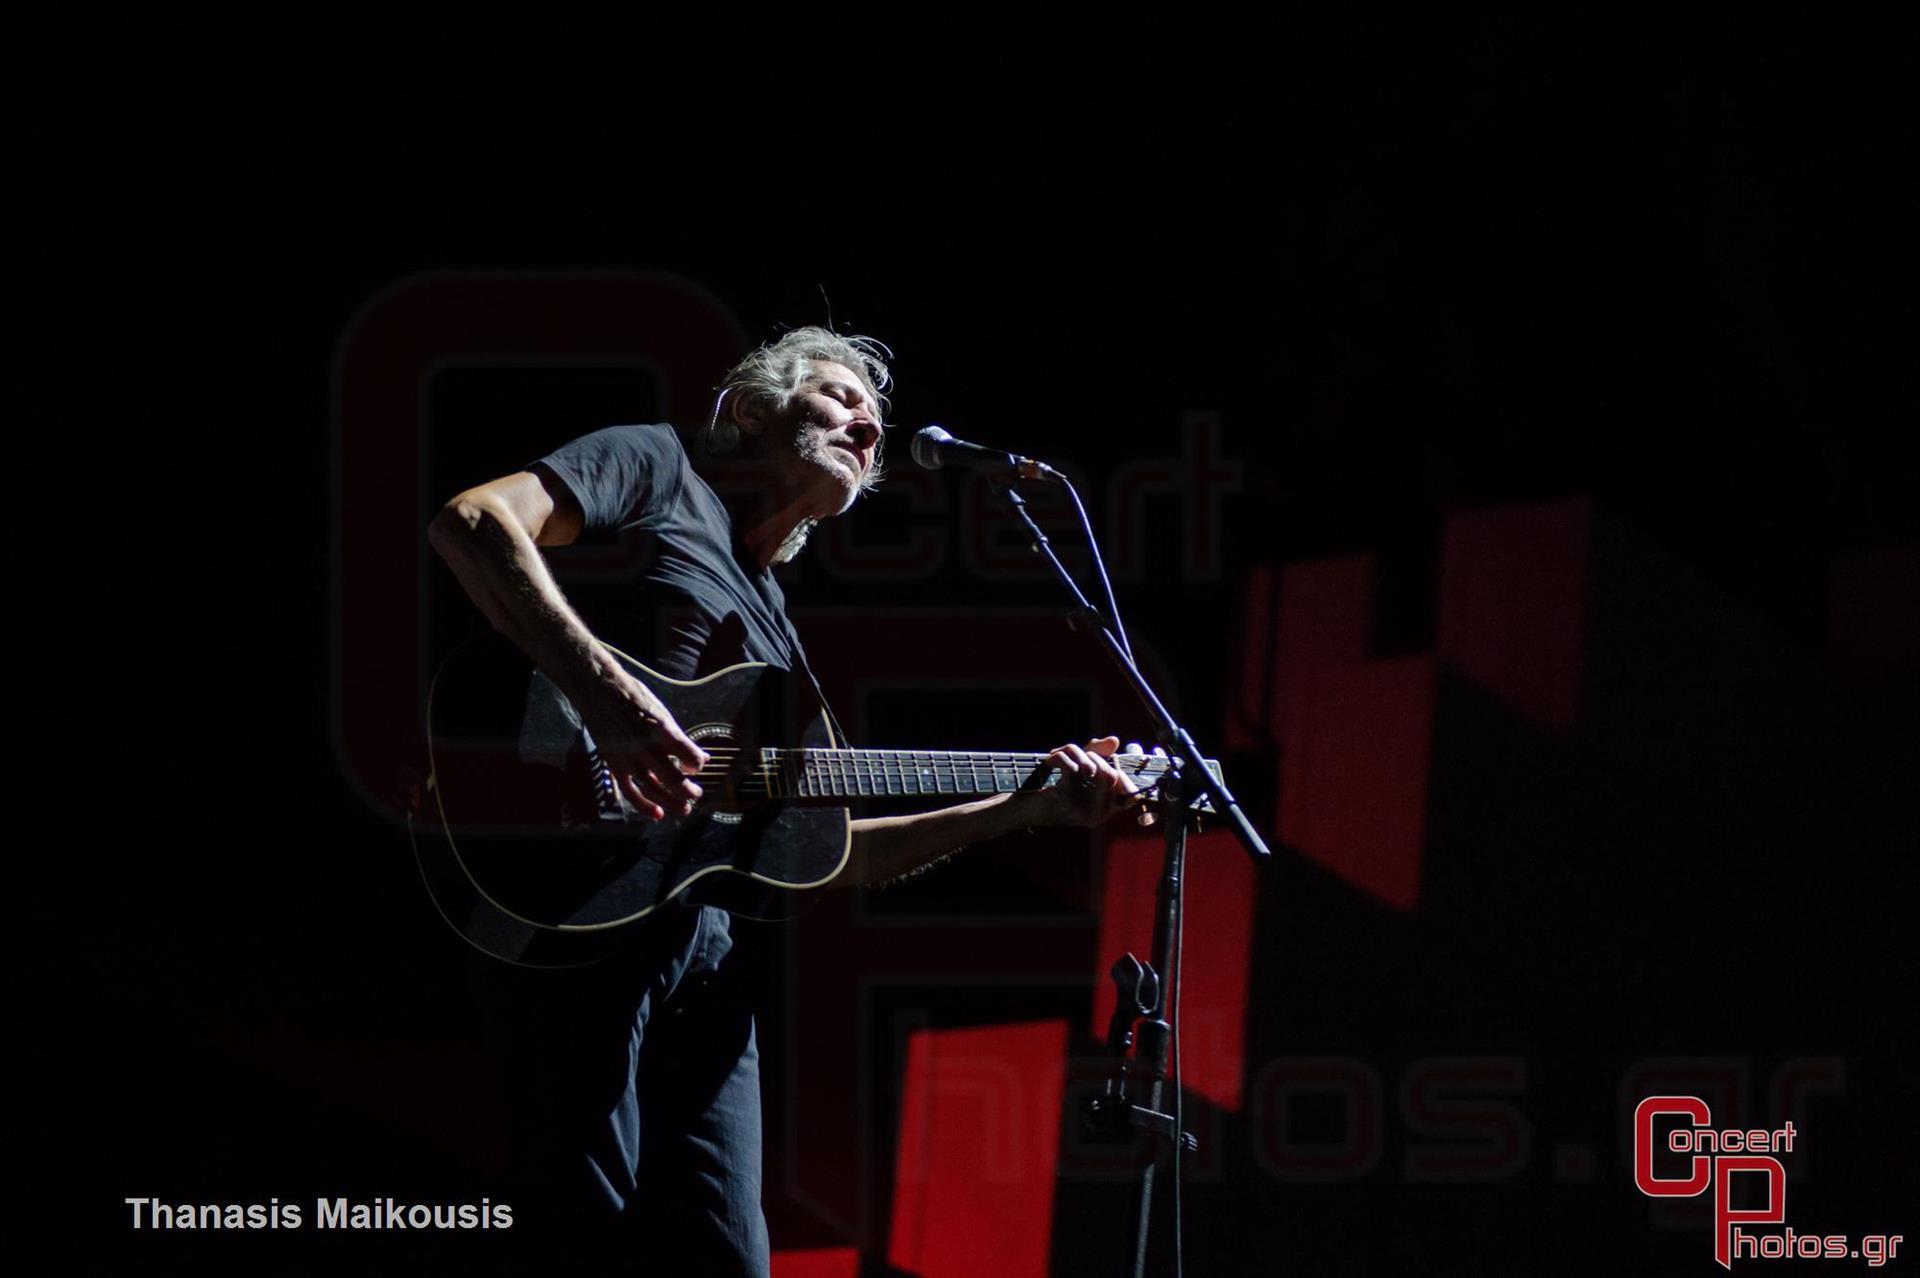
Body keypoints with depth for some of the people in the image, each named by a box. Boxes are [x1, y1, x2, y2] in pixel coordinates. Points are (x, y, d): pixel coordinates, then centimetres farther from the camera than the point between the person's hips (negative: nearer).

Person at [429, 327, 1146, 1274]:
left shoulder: (774, 633, 29)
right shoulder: (661, 469, 8)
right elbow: (471, 522, -11)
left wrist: (1027, 808, 19)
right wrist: (603, 689, -23)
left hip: (700, 942, 8)